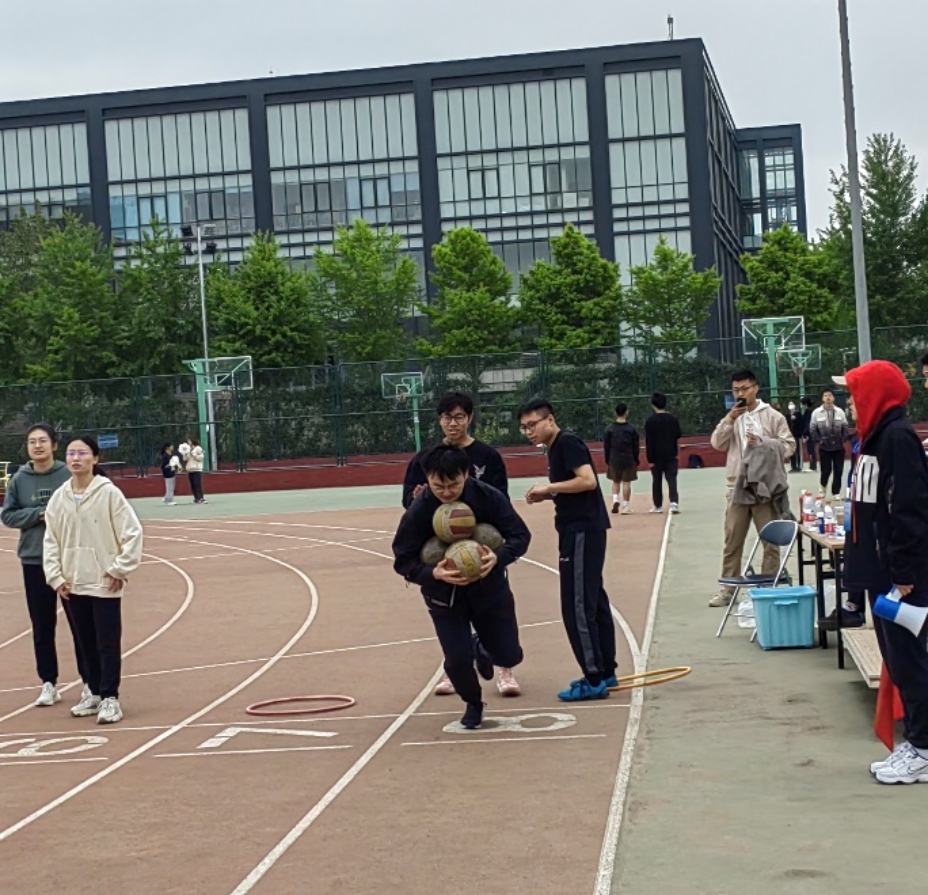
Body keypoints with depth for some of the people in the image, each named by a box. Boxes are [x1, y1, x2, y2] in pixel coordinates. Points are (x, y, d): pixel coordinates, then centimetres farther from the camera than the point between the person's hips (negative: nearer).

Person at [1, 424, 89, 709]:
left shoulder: (69, 475, -7)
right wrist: (38, 514, -13)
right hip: (34, 561, 3)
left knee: (79, 623, 5)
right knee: (42, 627, 10)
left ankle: (89, 682, 15)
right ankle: (49, 683, 20)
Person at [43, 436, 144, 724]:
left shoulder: (109, 493, -10)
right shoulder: (59, 497, 4)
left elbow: (132, 532, -9)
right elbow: (51, 539, 9)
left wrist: (120, 570, -11)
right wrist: (55, 576, 0)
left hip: (104, 583, -5)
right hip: (73, 584, 5)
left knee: (108, 643, -2)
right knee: (86, 643, 14)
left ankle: (110, 698, 4)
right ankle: (95, 693, 25)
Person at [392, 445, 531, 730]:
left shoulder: (488, 497, -20)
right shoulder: (417, 512, -22)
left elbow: (520, 535, -12)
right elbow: (403, 561, -14)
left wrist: (498, 557, -33)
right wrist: (434, 573, -34)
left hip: (489, 587, 1)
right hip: (444, 596, -1)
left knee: (508, 656, 5)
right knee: (458, 660, -9)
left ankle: (481, 647, 45)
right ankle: (473, 704, 26)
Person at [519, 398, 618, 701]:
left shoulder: (568, 443, -13)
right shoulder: (554, 449, 16)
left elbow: (588, 480, -24)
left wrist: (549, 487, -17)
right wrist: (546, 495, 5)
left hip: (583, 531, -11)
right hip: (577, 530, 11)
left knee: (577, 607, -9)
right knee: (594, 602, 15)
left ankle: (595, 680, -7)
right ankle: (605, 673, 22)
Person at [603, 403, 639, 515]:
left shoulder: (609, 428, -3)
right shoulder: (631, 429, -5)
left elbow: (606, 446, 1)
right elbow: (636, 446, -2)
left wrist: (607, 460, 10)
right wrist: (636, 460, 8)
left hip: (614, 459, 1)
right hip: (628, 459, -1)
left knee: (615, 481, 16)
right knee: (626, 482, 4)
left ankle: (615, 499, -5)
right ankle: (626, 506, 4)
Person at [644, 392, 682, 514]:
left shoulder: (650, 421, -7)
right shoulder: (673, 419, 2)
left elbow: (648, 442, -8)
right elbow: (678, 438, 8)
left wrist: (650, 459, -7)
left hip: (657, 456, -2)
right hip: (671, 455, 2)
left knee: (657, 481, 10)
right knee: (672, 479, -1)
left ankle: (658, 506, 15)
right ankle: (674, 502, -19)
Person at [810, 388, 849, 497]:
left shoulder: (840, 411, 2)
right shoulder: (816, 413, -3)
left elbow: (845, 427, 8)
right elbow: (812, 429, 0)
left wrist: (843, 439, -3)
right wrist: (819, 440, -7)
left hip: (838, 446, 2)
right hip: (824, 447, -2)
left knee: (838, 470, 3)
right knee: (826, 470, 0)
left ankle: (836, 492, 14)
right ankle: (823, 485, 31)